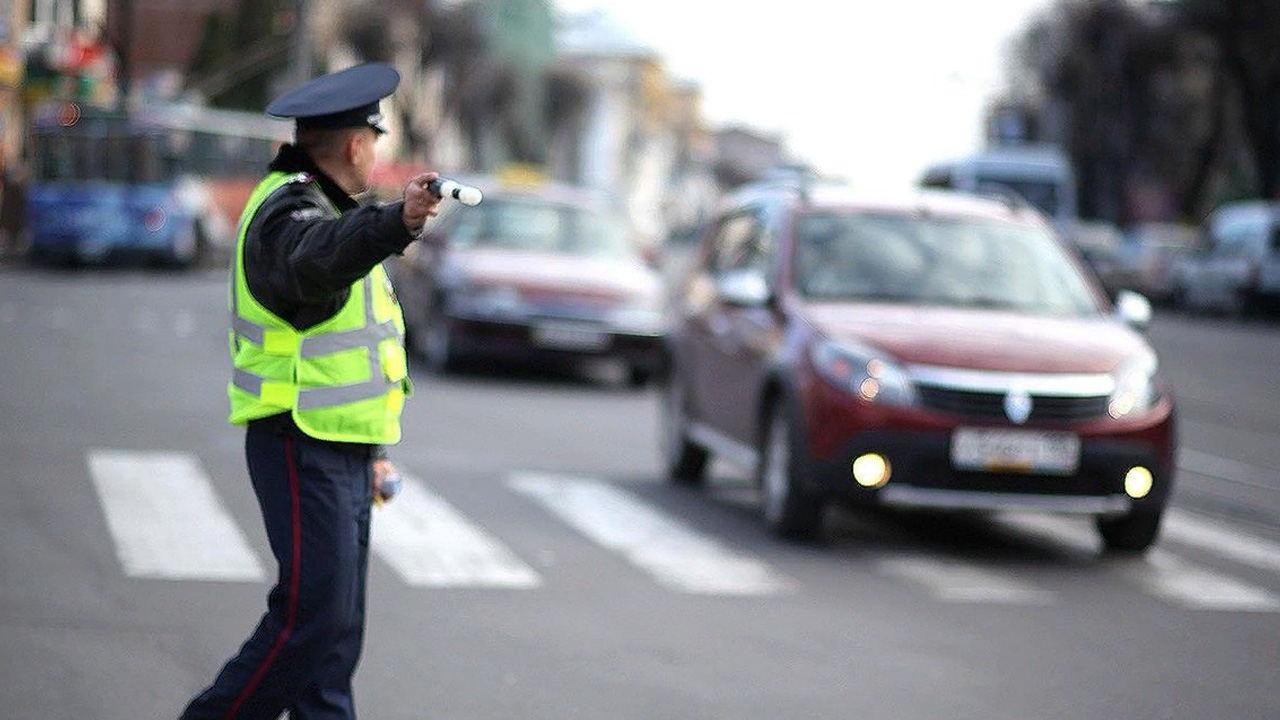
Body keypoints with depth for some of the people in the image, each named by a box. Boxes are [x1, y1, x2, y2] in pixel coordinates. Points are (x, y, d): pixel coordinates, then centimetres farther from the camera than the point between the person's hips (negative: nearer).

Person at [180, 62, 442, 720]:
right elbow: (315, 260, -39)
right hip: (300, 447, -10)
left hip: (343, 451, 10)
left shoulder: (330, 209, 20)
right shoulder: (286, 211, -13)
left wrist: (373, 447, 26)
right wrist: (396, 223, -57)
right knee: (312, 614, -14)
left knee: (338, 631, 8)